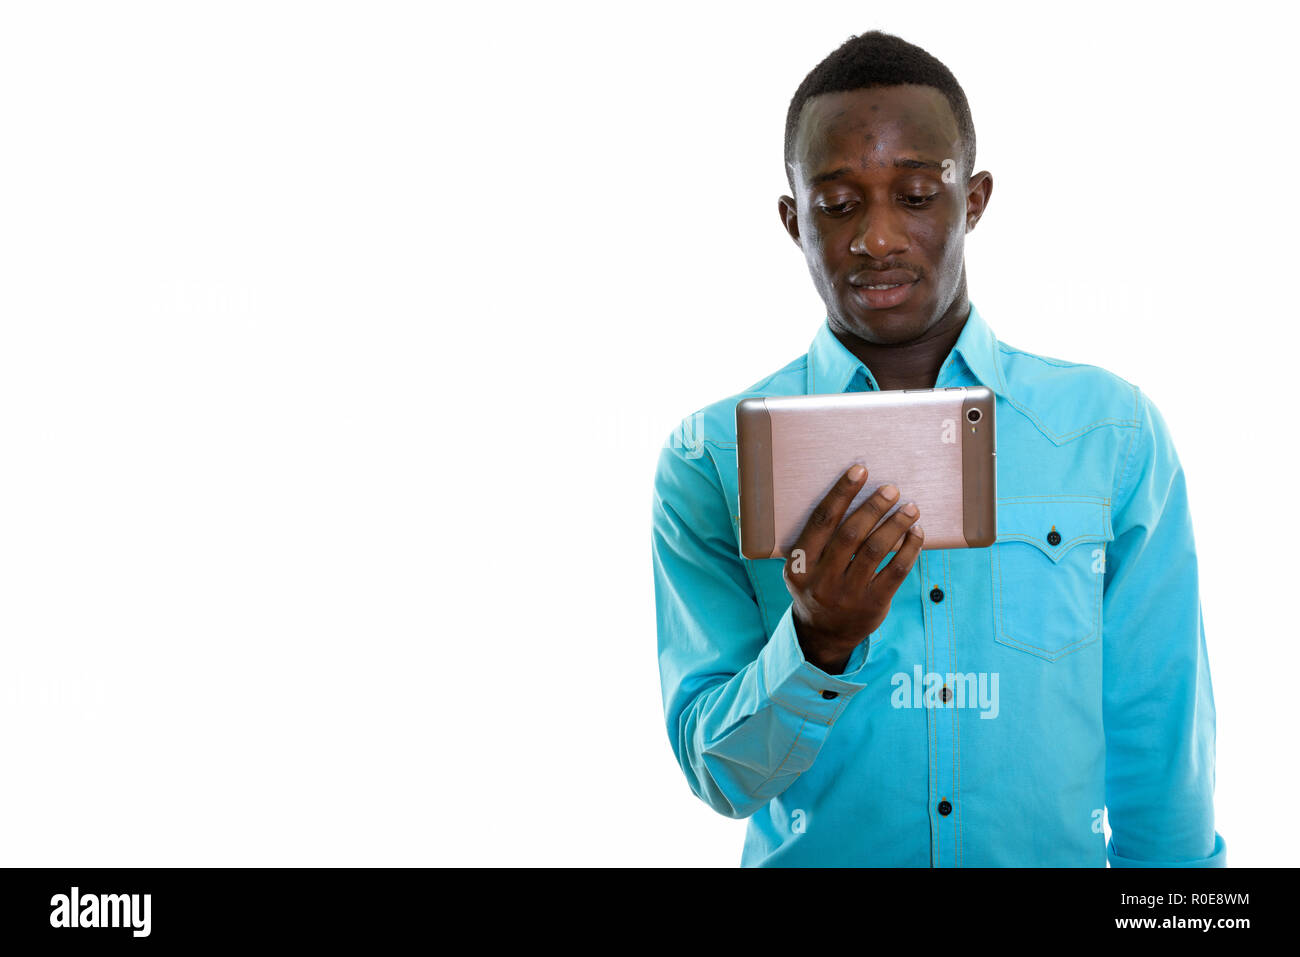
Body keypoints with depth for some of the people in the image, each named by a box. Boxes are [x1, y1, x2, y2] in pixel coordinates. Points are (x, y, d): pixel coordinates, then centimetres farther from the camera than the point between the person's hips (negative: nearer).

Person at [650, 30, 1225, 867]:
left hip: (1058, 858, 0)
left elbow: (1160, 747, 1)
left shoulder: (1114, 432, -2)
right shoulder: (712, 458, -5)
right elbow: (720, 775, -7)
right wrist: (818, 643, -22)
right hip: (813, 858, 0)